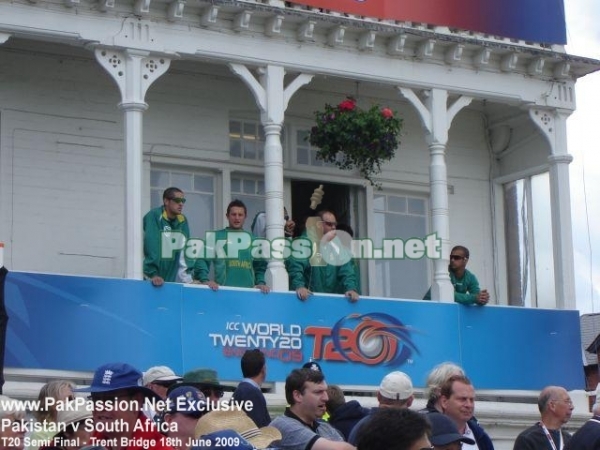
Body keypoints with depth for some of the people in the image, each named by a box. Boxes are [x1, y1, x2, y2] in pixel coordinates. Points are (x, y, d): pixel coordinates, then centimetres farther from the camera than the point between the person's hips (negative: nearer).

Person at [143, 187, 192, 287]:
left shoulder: (182, 220, 6)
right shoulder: (154, 216, -12)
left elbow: (184, 252, 5)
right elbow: (151, 248, -21)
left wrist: (188, 279, -3)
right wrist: (153, 274, -29)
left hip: (171, 280, 6)